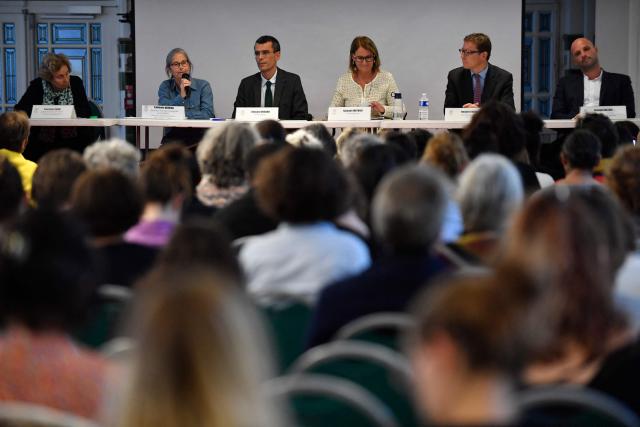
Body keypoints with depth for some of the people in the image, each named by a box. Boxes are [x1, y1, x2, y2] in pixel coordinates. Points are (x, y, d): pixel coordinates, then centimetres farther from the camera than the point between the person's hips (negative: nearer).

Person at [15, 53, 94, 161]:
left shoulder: (76, 82, 3)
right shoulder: (37, 85, 2)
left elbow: (86, 111, -1)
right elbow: (20, 109, -3)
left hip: (72, 139, -1)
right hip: (43, 143, 1)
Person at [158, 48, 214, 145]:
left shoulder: (203, 85, 5)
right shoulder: (165, 86, 11)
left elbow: (208, 114, -7)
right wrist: (181, 96, -12)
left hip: (198, 135, -1)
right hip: (173, 135, 1)